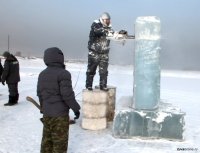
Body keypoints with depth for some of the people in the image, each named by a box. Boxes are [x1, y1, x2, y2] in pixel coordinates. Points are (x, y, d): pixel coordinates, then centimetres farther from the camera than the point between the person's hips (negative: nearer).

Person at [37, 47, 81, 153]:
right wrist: (76, 108, -8)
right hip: (60, 114, -7)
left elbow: (40, 93, 14)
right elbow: (67, 94, -19)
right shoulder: (63, 73, -16)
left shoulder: (42, 74, 8)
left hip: (46, 114, 7)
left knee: (47, 140, 17)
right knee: (60, 141, 5)